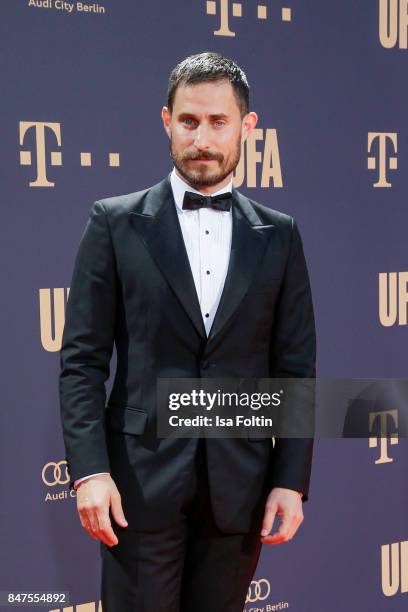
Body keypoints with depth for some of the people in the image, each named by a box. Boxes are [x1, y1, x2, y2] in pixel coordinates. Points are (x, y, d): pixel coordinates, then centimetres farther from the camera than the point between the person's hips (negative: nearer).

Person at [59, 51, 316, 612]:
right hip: (141, 480, -2)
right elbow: (82, 359, -2)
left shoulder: (279, 235, 6)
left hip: (240, 487, 2)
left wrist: (292, 480, 1)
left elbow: (296, 367, 6)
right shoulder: (116, 223, 0)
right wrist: (89, 469, -11)